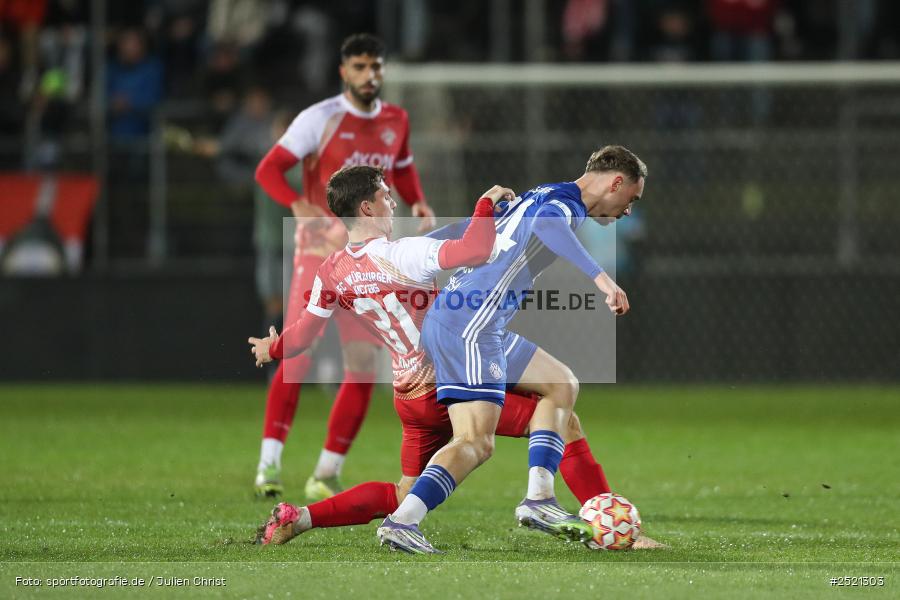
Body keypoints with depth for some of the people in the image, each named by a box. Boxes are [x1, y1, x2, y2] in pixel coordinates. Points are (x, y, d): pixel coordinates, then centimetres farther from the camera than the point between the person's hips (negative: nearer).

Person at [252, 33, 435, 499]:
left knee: (363, 369, -1)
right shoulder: (320, 118, -8)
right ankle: (270, 462, -11)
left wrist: (419, 205, 5)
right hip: (320, 251, -5)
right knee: (297, 356, -15)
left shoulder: (396, 122, 8)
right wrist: (300, 207, -30)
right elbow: (269, 169, -12)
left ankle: (327, 473, 7)